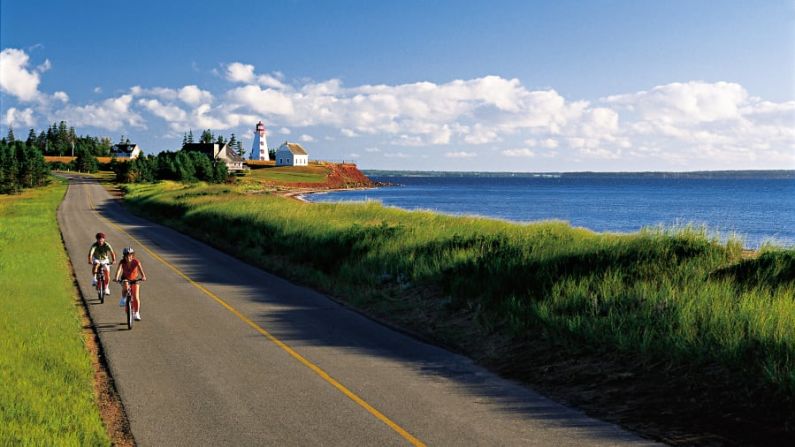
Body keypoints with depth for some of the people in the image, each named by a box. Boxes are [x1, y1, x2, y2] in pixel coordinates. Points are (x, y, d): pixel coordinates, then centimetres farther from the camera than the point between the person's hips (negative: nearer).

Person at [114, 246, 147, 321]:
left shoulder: (136, 262, -23)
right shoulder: (122, 262, -21)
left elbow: (140, 269, -37)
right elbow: (119, 269, -36)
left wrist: (143, 276, -56)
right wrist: (116, 278, -55)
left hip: (135, 279, -1)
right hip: (125, 279, 1)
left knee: (136, 297, -11)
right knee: (125, 286, -35)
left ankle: (136, 313, 3)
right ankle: (123, 299, -7)